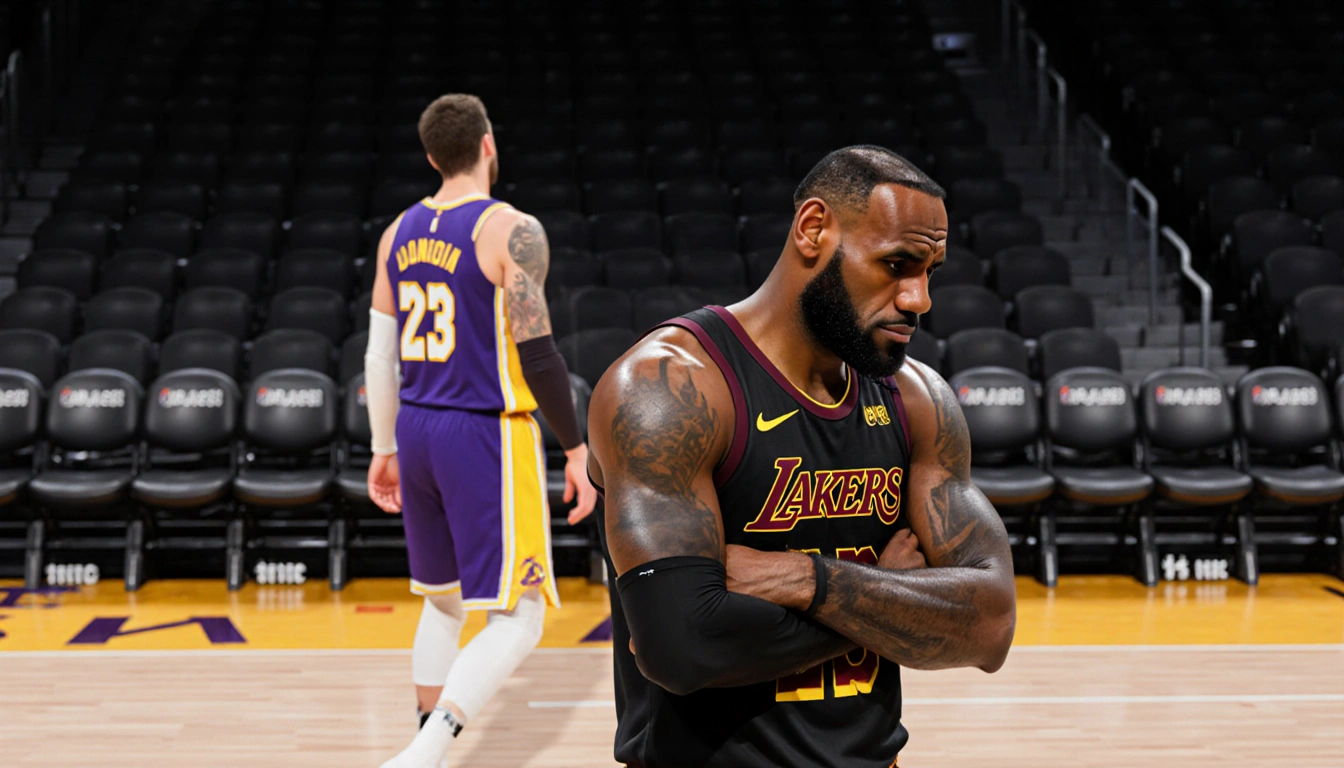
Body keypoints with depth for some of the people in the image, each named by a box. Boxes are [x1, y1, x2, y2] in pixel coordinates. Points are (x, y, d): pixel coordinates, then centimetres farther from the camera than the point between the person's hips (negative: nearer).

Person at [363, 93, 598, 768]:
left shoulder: (400, 231, 8)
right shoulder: (512, 230, -12)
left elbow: (379, 354, 11)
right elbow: (537, 354, -16)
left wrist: (384, 449, 20)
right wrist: (575, 449, -7)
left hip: (417, 430, 7)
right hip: (487, 435, -7)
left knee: (443, 599, 21)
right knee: (517, 618, -2)